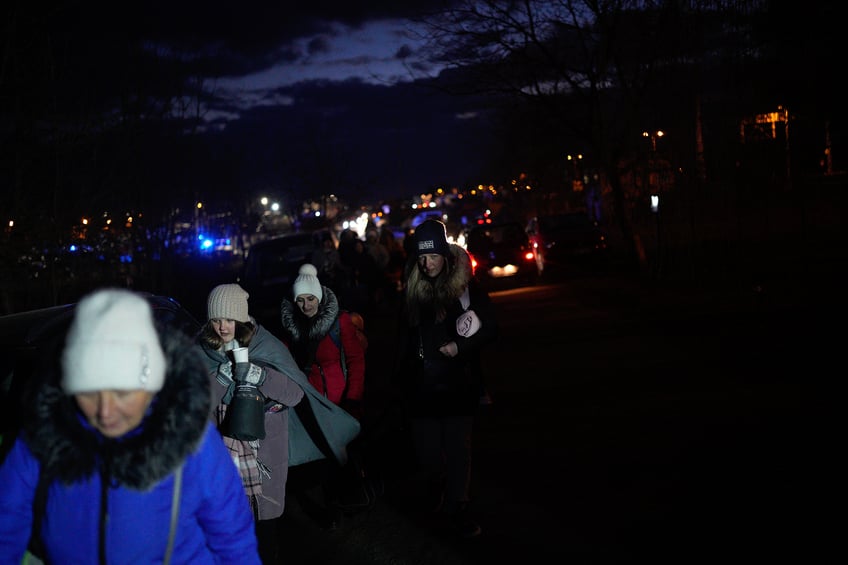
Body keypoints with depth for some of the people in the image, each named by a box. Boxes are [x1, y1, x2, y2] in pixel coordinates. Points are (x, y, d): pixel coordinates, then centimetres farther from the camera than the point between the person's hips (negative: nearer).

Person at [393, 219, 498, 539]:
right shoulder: (412, 289, 4)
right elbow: (404, 336, 11)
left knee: (458, 447, 3)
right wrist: (401, 374, 10)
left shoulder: (466, 286, -5)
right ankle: (437, 485, 37)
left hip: (458, 382, -2)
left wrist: (460, 347, -18)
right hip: (420, 383, 2)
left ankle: (456, 509, 16)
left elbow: (490, 329, -4)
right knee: (426, 448, 6)